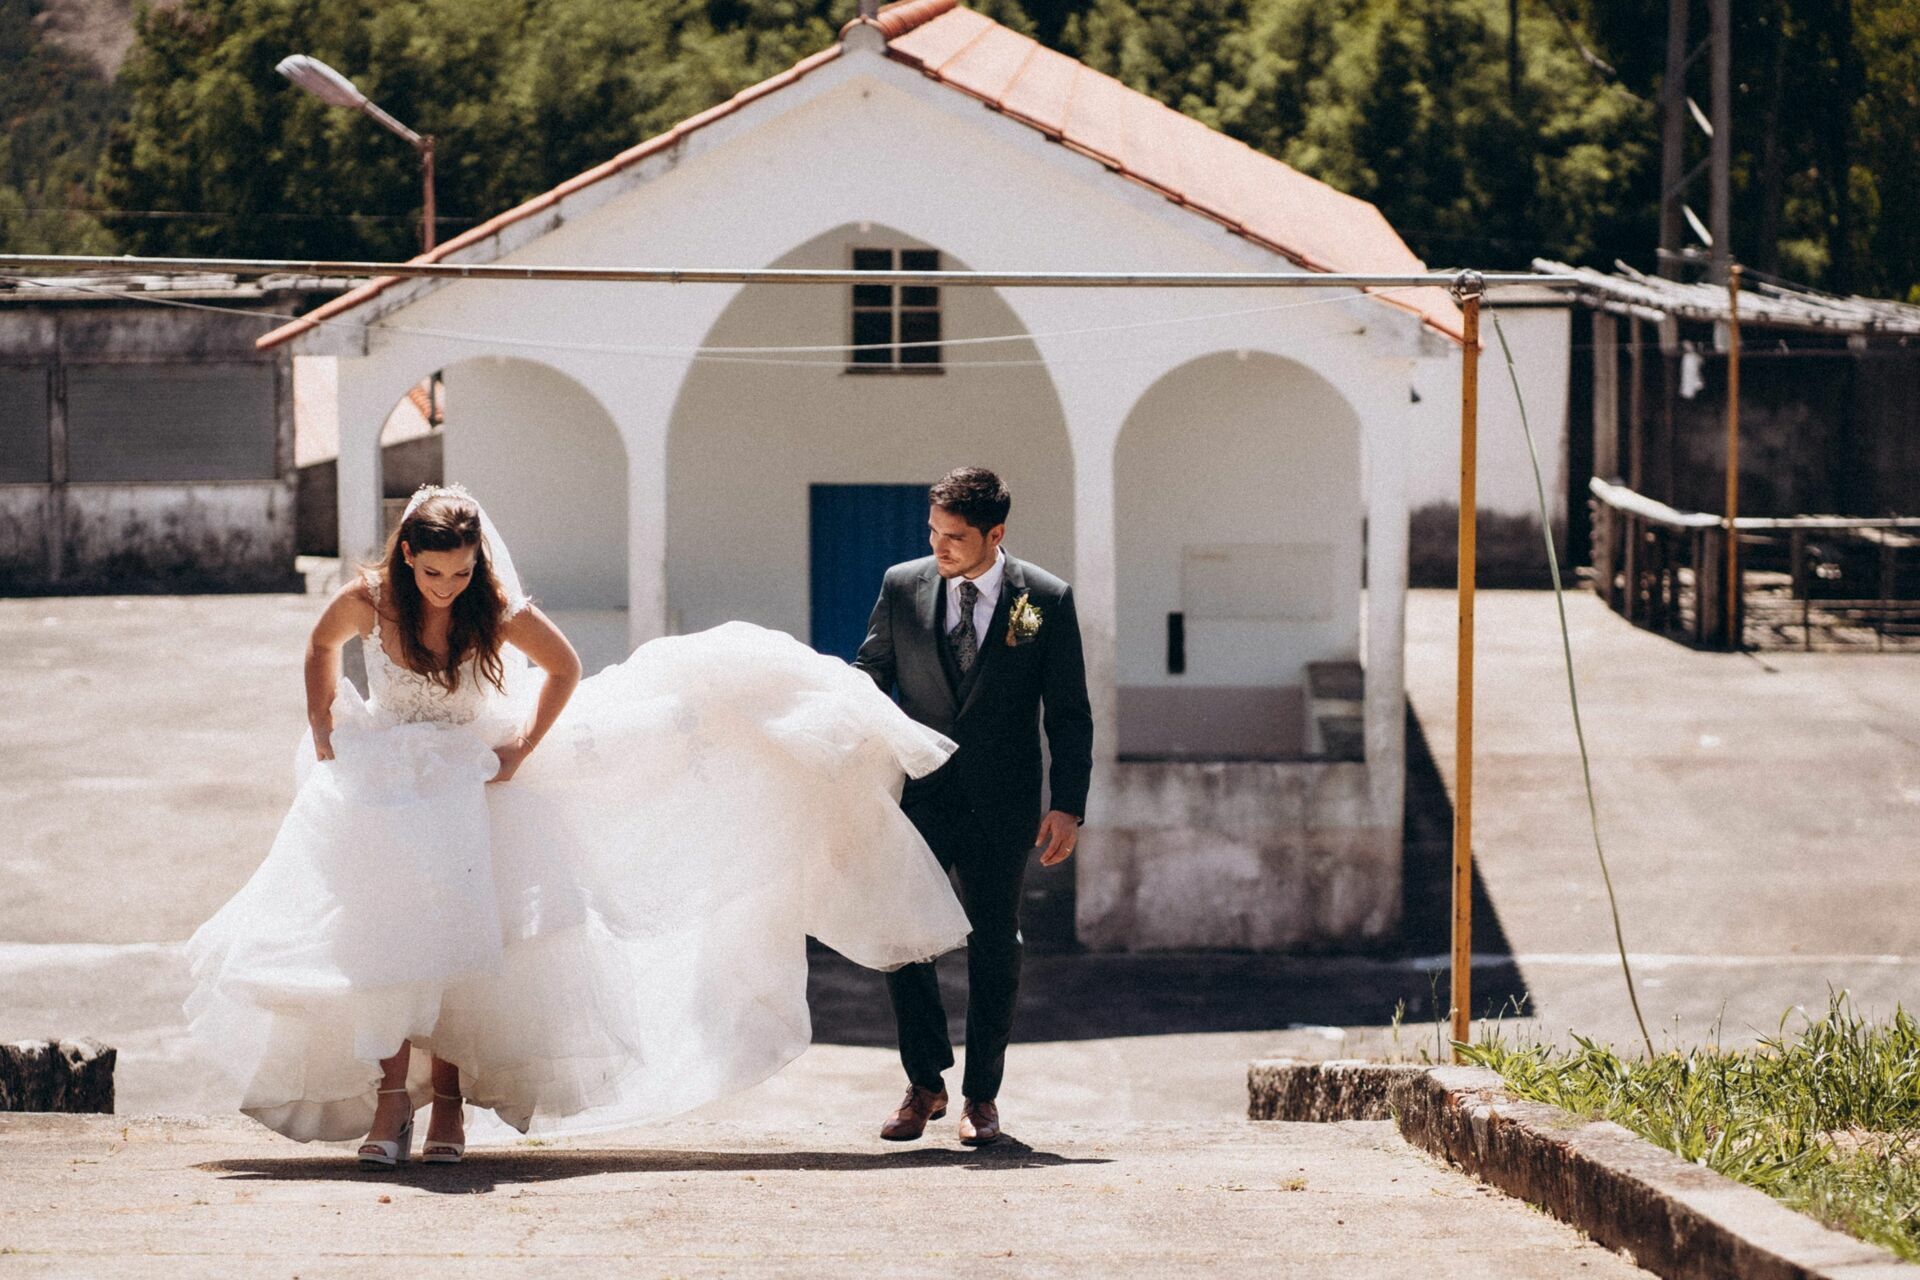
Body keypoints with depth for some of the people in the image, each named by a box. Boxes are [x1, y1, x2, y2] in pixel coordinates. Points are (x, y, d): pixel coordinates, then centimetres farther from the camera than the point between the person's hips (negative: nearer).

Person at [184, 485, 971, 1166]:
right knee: (381, 941, -13)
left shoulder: (500, 612, -14)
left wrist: (522, 749, 1)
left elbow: (563, 669, 6)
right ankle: (391, 1098, -12)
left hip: (466, 790, 0)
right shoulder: (368, 601, -13)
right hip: (380, 791, 0)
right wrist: (322, 735, 7)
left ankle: (448, 1099, 3)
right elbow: (322, 647, 10)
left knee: (459, 939, -5)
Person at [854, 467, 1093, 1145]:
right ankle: (924, 1084, 14)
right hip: (918, 796, 2)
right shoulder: (902, 587, 1)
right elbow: (870, 676, 12)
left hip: (1000, 806, -2)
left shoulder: (1046, 600, -4)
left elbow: (1069, 714, -1)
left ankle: (980, 1096, 14)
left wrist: (1067, 806, -7)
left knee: (994, 950, 4)